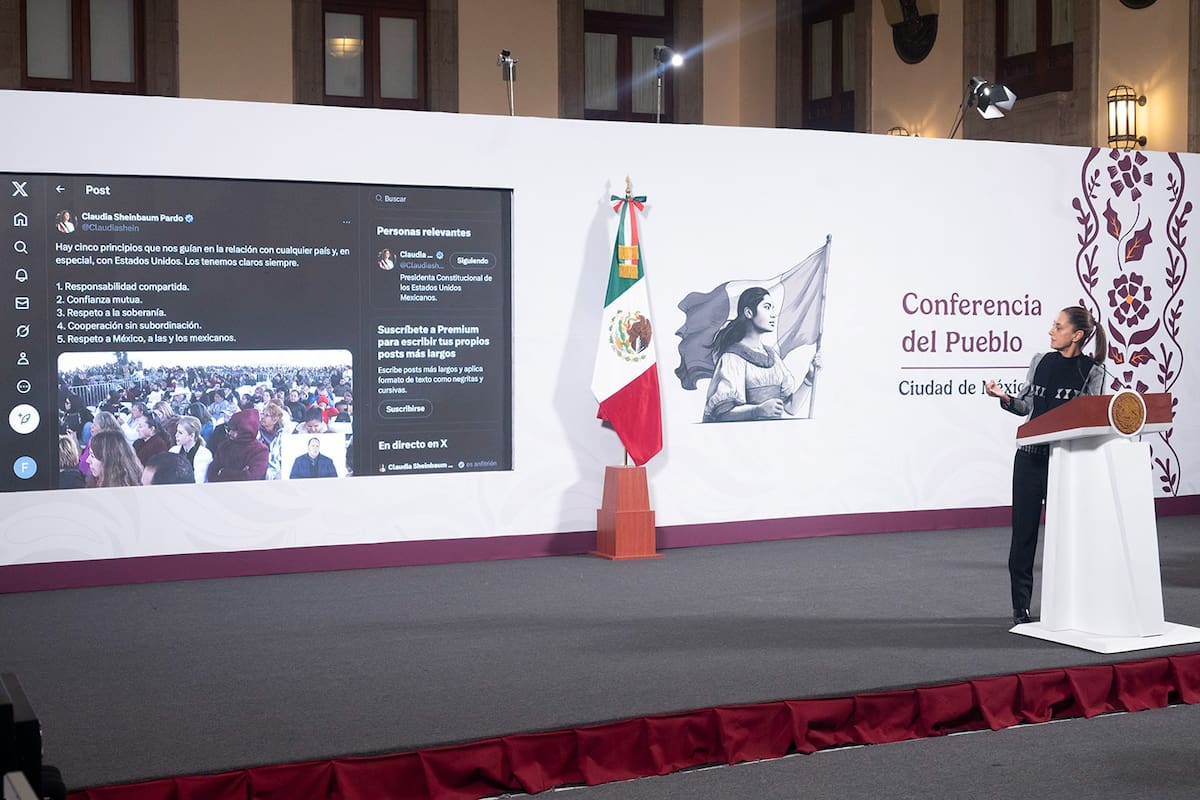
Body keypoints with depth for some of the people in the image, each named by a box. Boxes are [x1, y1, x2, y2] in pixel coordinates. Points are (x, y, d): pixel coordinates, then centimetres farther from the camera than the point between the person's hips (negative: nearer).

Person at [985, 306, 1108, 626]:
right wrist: (1005, 398, -5)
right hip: (1030, 456, 3)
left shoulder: (1092, 371, -2)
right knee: (1023, 530, 3)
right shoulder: (1041, 361, 9)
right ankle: (1021, 608, 10)